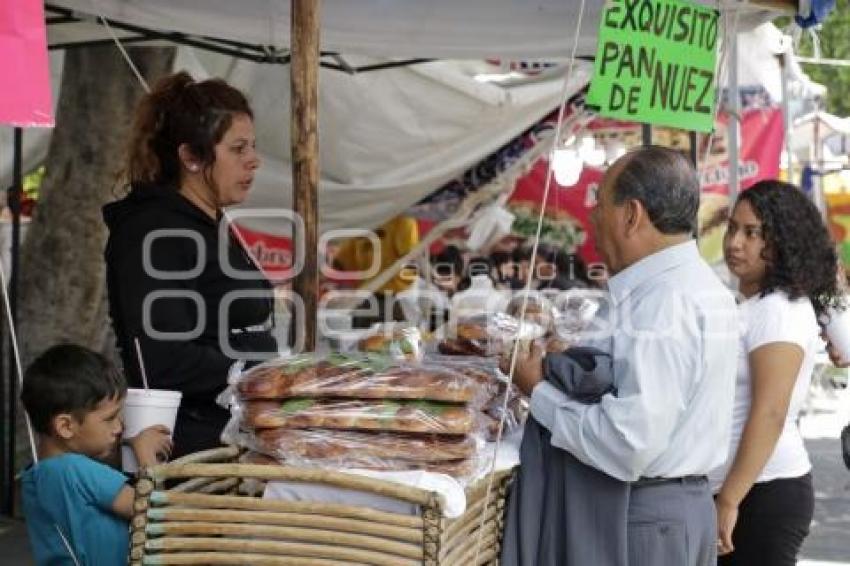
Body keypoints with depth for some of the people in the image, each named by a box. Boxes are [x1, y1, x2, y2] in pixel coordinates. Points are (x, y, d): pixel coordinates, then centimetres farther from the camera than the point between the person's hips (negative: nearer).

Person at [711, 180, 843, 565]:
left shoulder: (778, 310, -14)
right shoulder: (752, 306, 15)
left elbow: (769, 414, -21)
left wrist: (729, 500, -22)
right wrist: (725, 496, 15)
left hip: (765, 492, -9)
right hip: (747, 488, 9)